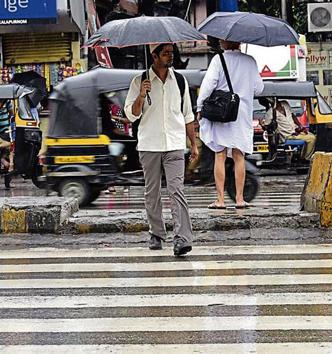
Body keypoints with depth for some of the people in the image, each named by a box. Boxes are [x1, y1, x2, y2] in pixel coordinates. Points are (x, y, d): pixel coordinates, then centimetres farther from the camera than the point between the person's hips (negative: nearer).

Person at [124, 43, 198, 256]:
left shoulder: (180, 81, 11)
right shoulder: (140, 82, 3)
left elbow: (188, 115, 17)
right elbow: (131, 114, 0)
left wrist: (194, 144, 14)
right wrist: (141, 96, -17)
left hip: (175, 145, 0)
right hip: (149, 145, 0)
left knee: (176, 190, -12)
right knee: (152, 192, 7)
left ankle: (183, 238, -17)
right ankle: (157, 234, 21)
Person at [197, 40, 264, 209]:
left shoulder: (218, 60, -6)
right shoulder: (250, 61, 3)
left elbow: (208, 84, -13)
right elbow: (258, 88, 7)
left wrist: (200, 107, -5)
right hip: (242, 116, 2)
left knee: (220, 157, 1)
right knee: (239, 157, 9)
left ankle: (220, 200, -1)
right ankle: (240, 198, 9)